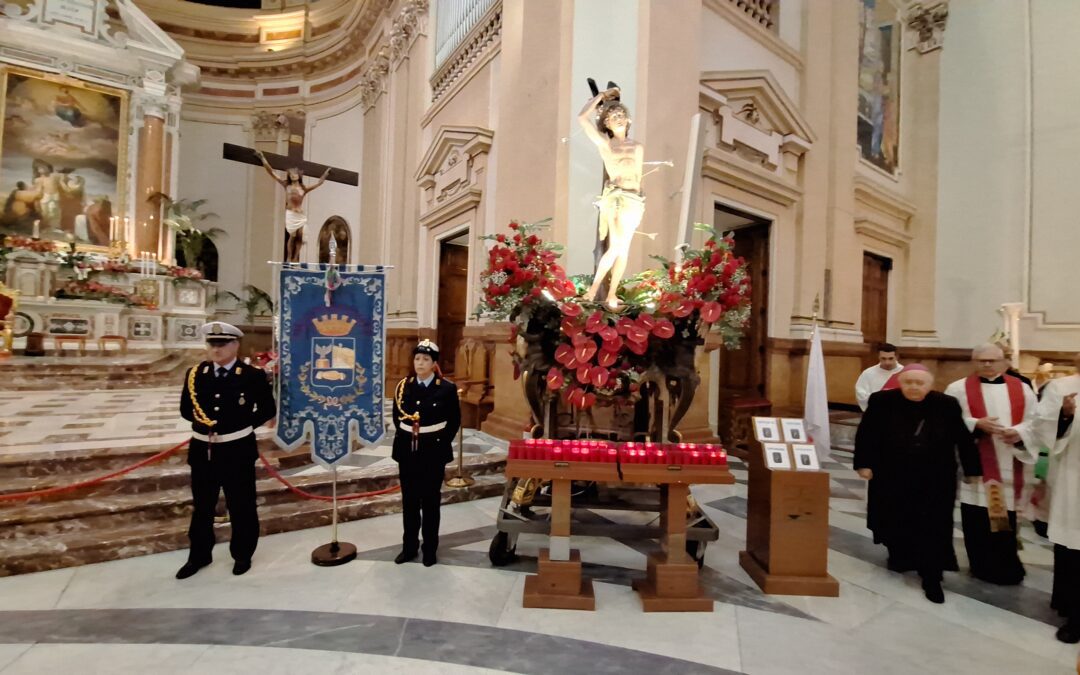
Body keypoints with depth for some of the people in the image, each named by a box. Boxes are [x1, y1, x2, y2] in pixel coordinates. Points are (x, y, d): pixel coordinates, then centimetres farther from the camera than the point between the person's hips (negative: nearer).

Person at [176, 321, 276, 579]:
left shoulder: (253, 375, -9)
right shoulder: (195, 374, 2)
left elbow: (268, 410, -1)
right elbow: (185, 408, 11)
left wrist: (243, 425, -8)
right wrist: (201, 420, -7)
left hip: (238, 451, -4)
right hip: (202, 450, 4)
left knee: (241, 506, 10)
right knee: (201, 506, 20)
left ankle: (242, 555, 29)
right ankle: (199, 555, 39)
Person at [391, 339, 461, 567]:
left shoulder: (447, 388, -6)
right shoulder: (403, 386, 3)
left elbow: (455, 420, -1)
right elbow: (396, 417, 12)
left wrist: (442, 443, -5)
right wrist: (404, 439, 4)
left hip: (434, 451, -3)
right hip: (407, 450, 3)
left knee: (430, 501, 7)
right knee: (409, 500, 12)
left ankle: (430, 549, 21)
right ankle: (409, 547, 27)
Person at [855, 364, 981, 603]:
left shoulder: (947, 405, -6)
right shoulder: (882, 401, -8)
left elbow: (963, 438, 2)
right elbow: (866, 433, -5)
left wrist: (971, 469, 4)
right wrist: (863, 464, -8)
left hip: (935, 480, 0)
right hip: (892, 476, 0)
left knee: (932, 528, 1)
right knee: (896, 521, 13)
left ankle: (931, 578, 11)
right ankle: (900, 555, 37)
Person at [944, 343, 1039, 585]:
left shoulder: (1022, 389, 9)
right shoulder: (958, 389, -1)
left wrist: (1019, 433, -13)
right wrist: (976, 424, -19)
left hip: (1010, 467, 3)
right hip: (975, 465, -2)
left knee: (1006, 517, 8)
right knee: (977, 518, 1)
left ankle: (1004, 566, 26)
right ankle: (983, 566, 15)